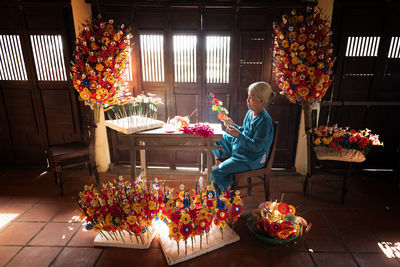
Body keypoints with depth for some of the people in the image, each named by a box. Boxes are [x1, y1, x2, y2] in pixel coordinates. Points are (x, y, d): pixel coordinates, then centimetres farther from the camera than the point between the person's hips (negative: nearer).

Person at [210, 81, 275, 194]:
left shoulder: (264, 121, -27)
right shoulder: (250, 112, 1)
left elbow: (256, 147, -28)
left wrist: (238, 135, -33)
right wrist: (233, 126, -3)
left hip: (250, 159, -9)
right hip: (239, 146, 10)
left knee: (216, 172, -15)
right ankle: (218, 161, 28)